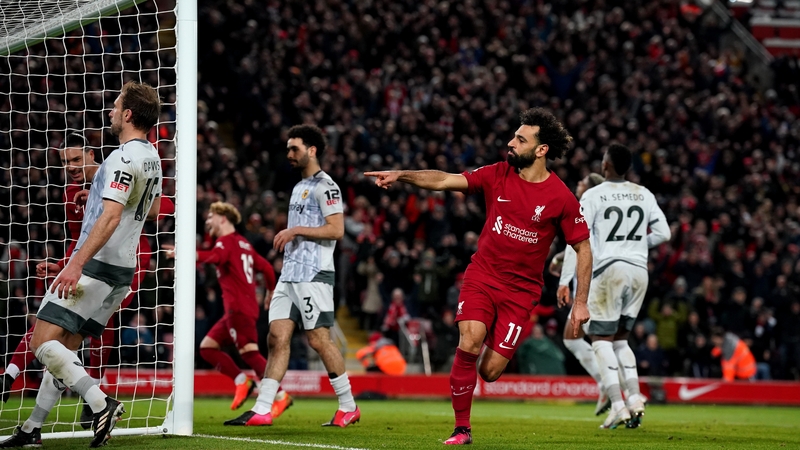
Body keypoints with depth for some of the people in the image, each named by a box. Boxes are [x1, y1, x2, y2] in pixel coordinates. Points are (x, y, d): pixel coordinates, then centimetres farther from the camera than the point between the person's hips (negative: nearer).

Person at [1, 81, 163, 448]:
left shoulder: (124, 159, -17)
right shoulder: (152, 157, 12)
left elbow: (110, 217, -26)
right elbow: (153, 209, 28)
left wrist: (77, 264, -29)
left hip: (95, 264, -10)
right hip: (122, 268, 10)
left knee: (43, 343, -12)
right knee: (63, 347, 13)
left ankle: (101, 403, -21)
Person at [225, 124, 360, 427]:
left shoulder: (324, 187, -8)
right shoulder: (300, 187, 21)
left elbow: (336, 230, -17)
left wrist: (295, 230, -17)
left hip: (313, 276, -9)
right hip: (290, 275, 9)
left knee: (319, 339, -6)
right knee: (277, 338, 0)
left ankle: (348, 407, 5)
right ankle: (262, 410, -5)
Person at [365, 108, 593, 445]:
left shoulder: (560, 198, -8)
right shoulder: (498, 175, -1)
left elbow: (583, 248, -1)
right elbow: (444, 181, -6)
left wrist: (580, 302, -4)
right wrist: (401, 175, -21)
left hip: (521, 290, -1)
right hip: (481, 277, 1)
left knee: (490, 371, -6)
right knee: (469, 343, -23)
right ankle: (461, 428, -9)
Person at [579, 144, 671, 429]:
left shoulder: (593, 195, -5)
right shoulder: (644, 195, 10)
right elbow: (663, 234, 11)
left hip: (609, 269, -5)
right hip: (639, 270, 5)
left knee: (602, 339, 1)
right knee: (620, 339, 17)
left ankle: (618, 405, -12)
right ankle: (635, 398, -1)